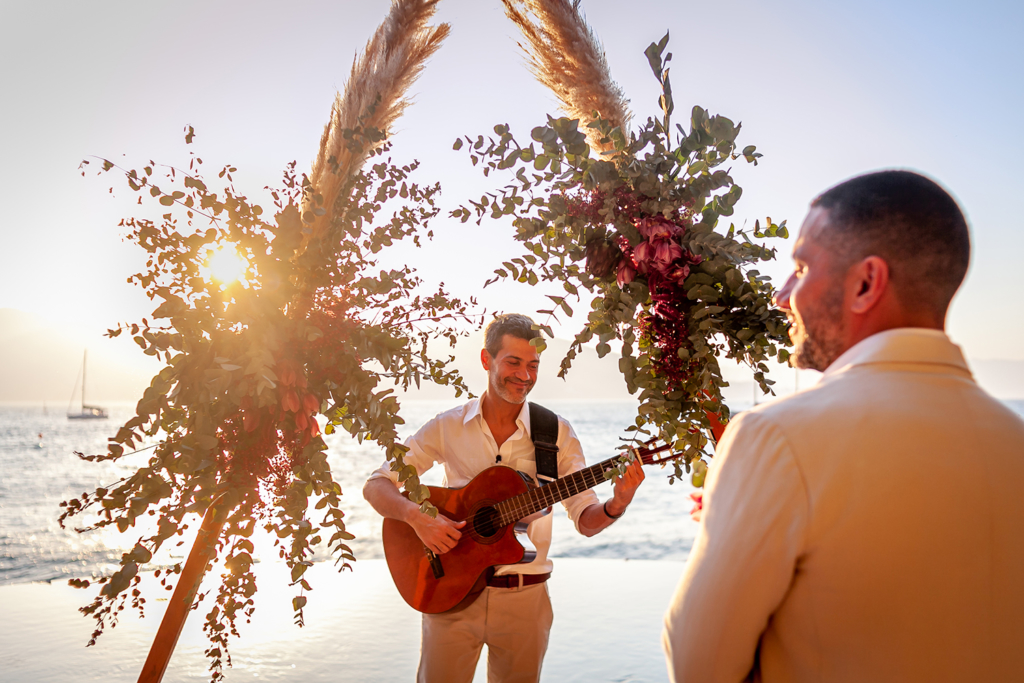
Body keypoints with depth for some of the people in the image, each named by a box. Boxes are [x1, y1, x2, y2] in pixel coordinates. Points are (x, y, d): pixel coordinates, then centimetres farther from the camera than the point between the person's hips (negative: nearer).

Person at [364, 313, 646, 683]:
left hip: (524, 598, 1)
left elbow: (585, 519, -3)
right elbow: (376, 486, -3)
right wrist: (417, 516, -21)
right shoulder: (448, 427, -3)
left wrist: (616, 506, -25)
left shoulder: (557, 433, -3)